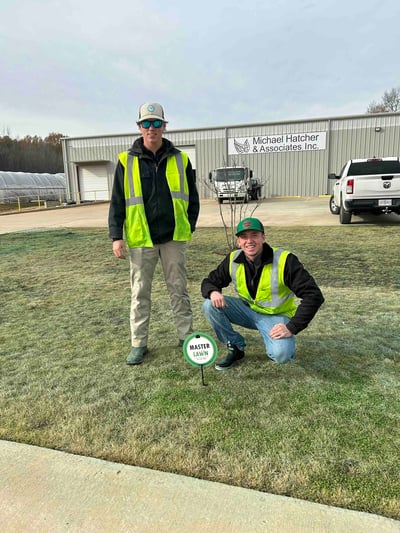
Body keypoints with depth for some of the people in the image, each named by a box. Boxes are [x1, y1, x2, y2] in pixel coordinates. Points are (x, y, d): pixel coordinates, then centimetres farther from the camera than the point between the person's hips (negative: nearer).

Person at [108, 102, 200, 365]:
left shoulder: (181, 159, 6)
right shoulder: (126, 161, 2)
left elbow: (192, 197, 10)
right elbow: (117, 202, 2)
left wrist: (190, 226, 1)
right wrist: (117, 237, -5)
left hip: (174, 237, 1)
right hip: (140, 238, 0)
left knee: (179, 289, 10)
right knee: (140, 292, 7)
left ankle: (187, 336, 24)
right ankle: (139, 343, 19)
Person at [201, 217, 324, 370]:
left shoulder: (284, 260, -23)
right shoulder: (233, 260, -10)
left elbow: (313, 295, -23)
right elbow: (209, 281, 2)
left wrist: (292, 328, -28)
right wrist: (213, 292, -24)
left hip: (276, 316, -4)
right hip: (247, 310, 4)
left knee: (281, 355, -31)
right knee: (210, 305, -18)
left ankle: (279, 345, 8)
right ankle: (236, 348, 1)